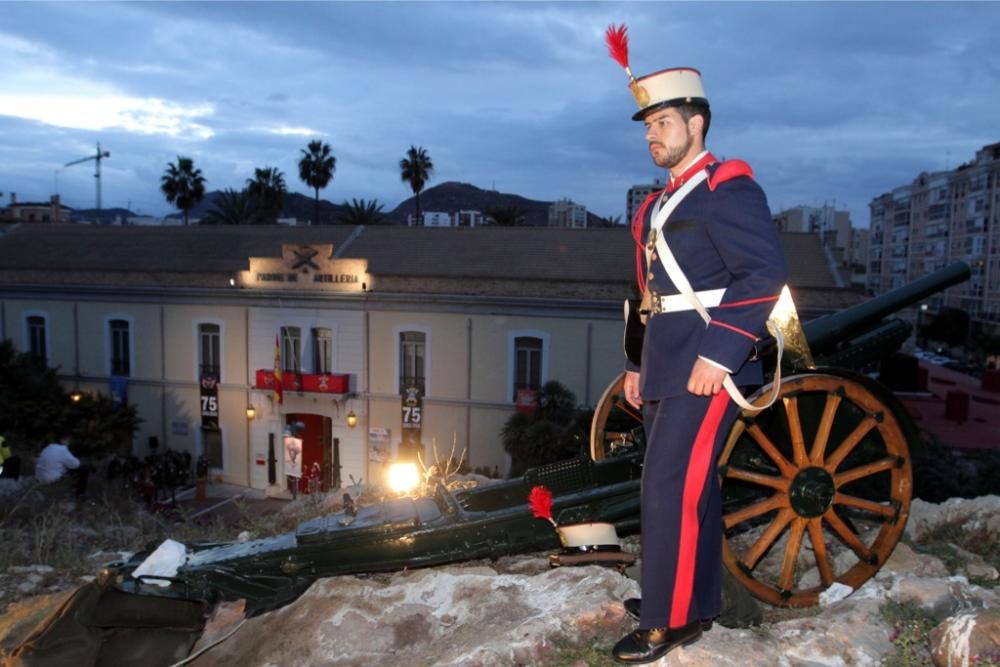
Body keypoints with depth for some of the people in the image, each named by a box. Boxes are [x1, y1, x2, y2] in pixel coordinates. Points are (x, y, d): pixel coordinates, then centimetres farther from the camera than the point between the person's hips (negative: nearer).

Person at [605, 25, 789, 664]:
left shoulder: (729, 188, -9)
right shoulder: (660, 204, 18)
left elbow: (766, 274, -19)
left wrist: (719, 352, -24)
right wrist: (638, 362, 18)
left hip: (707, 364, -9)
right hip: (667, 365, 9)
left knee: (669, 488, -8)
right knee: (694, 484, 16)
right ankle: (699, 603, 29)